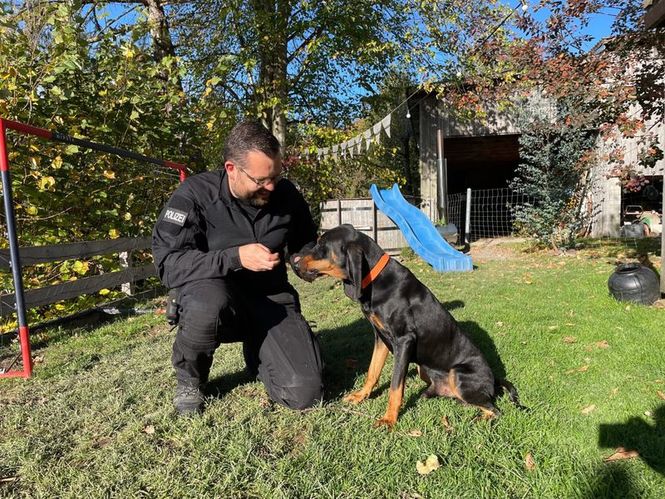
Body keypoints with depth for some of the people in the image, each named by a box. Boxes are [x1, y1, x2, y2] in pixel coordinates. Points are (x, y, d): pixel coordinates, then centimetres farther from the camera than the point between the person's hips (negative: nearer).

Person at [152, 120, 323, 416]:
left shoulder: (286, 194, -4)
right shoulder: (196, 193, -15)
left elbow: (306, 246, 15)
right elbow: (168, 263, -23)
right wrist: (236, 257, -31)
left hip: (271, 298, 3)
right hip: (212, 296, -2)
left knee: (305, 394, -13)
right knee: (208, 301, -41)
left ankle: (257, 352, 21)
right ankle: (189, 381, -6)